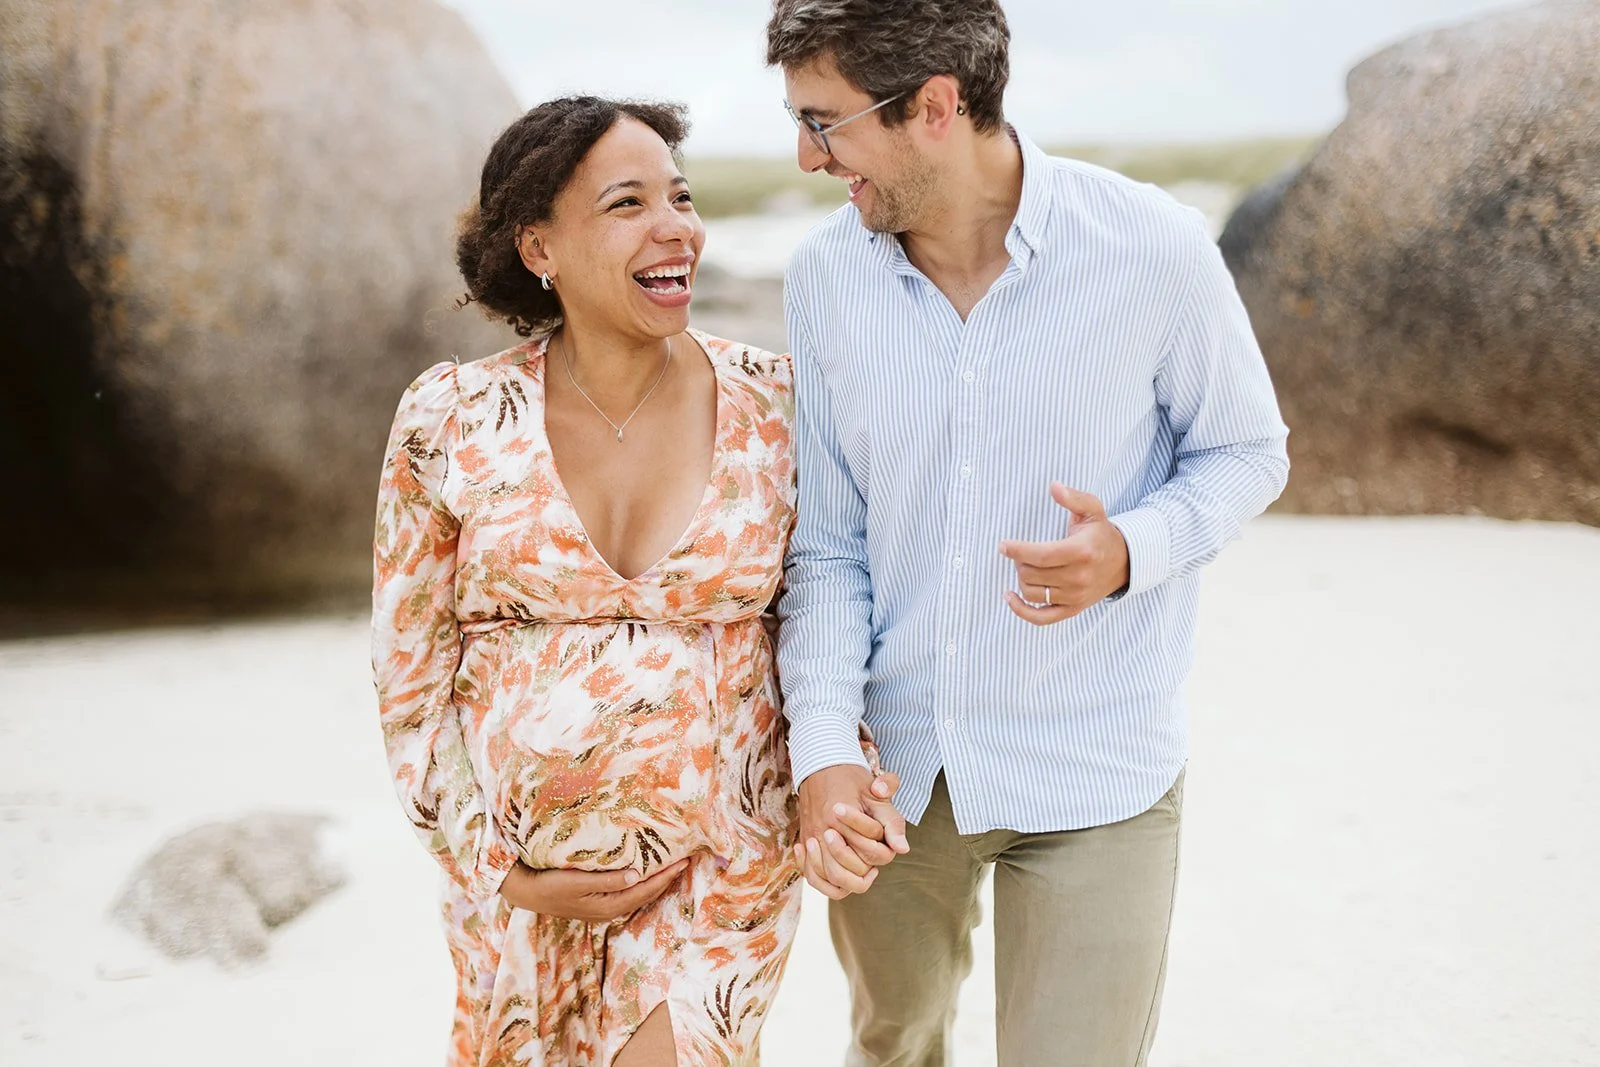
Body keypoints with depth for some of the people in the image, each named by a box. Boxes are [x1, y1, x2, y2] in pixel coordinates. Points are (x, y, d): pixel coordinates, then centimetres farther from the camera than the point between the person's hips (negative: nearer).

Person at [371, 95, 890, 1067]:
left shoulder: (772, 405, -7)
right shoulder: (452, 423, -8)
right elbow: (410, 668, 0)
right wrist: (498, 867, -4)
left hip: (718, 872, -1)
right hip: (519, 877, 1)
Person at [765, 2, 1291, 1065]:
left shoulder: (1154, 248, -15)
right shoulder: (824, 279, -6)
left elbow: (1247, 451, -1)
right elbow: (826, 543, -2)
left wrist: (1131, 549, -22)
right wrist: (822, 743, -16)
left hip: (1095, 776, -3)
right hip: (895, 766, 4)